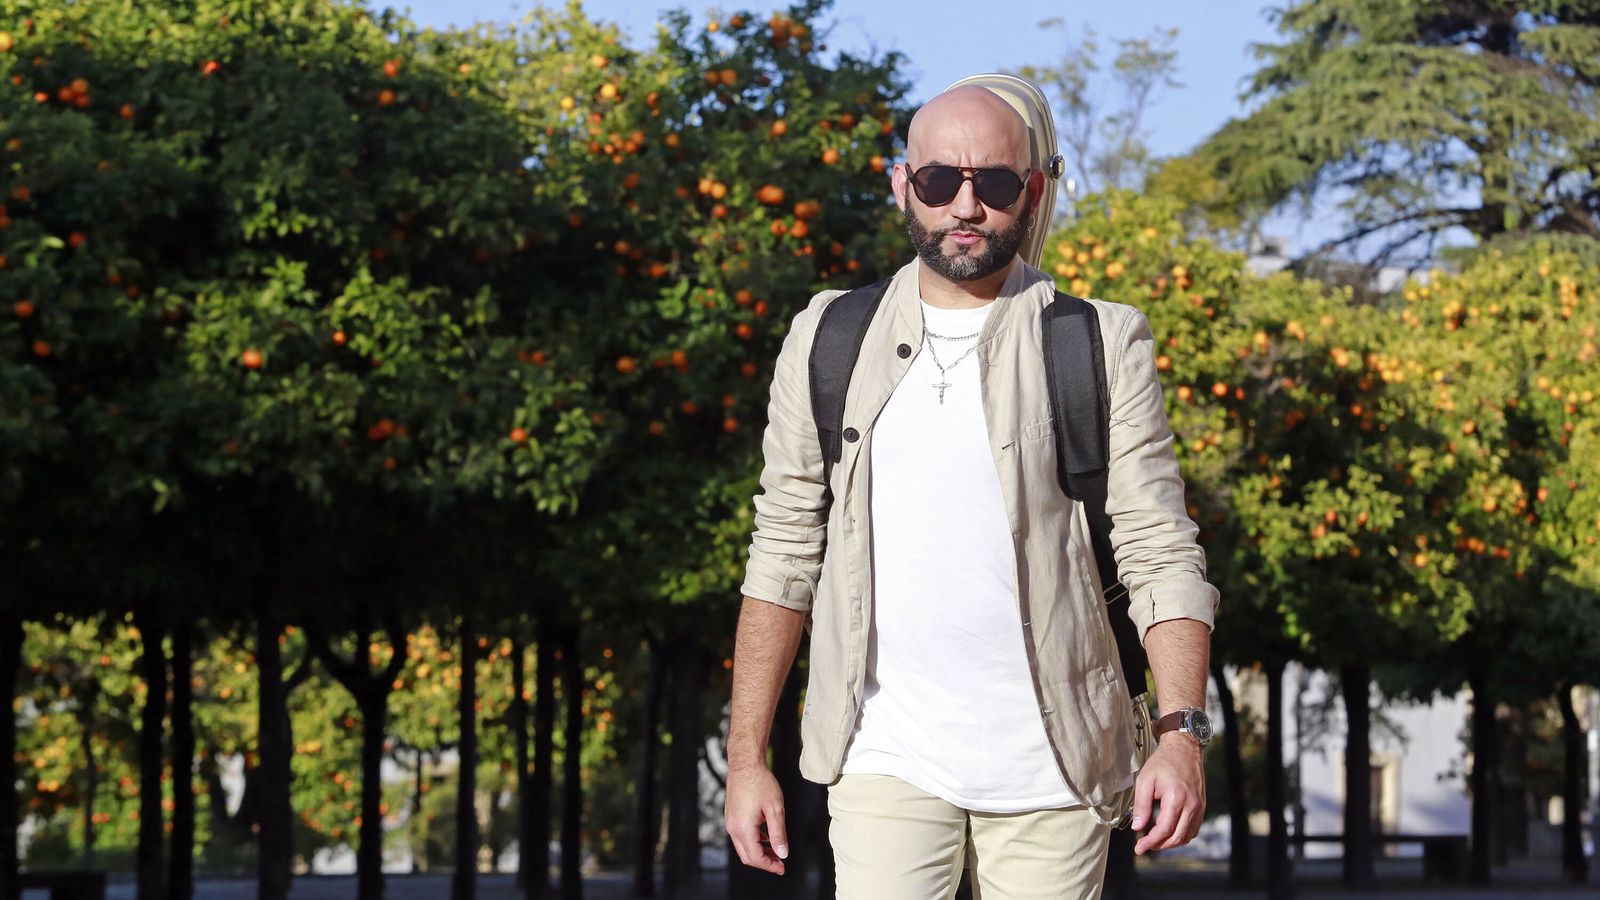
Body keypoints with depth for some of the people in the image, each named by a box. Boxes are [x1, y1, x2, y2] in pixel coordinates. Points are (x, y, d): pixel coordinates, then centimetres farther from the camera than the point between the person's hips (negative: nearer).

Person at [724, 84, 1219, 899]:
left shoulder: (1102, 348, 2)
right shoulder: (828, 342, 7)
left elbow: (1160, 554, -2)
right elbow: (784, 554, 9)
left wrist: (1182, 736, -16)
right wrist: (746, 757, 4)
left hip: (1051, 766, 0)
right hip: (889, 761, 1)